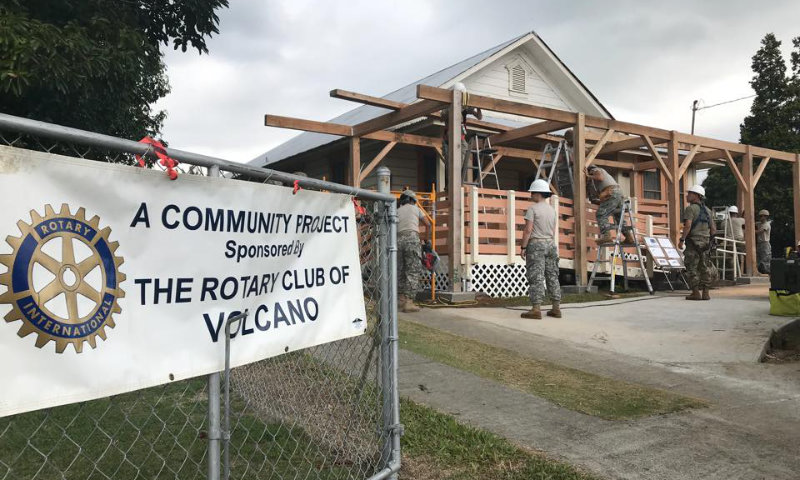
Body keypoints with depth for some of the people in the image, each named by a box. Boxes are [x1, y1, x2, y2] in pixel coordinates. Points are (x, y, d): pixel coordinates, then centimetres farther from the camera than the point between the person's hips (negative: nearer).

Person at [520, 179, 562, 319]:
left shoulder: (532, 209, -9)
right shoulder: (552, 210, 12)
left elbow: (528, 230, -14)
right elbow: (553, 231, 16)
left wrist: (523, 247, -10)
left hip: (536, 244, -7)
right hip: (550, 244, 7)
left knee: (536, 277, -7)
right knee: (552, 276, 10)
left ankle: (536, 309, -10)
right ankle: (556, 308, 13)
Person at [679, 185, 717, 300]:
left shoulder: (691, 209, -9)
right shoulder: (707, 210, 14)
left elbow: (688, 225, -21)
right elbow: (713, 229, 13)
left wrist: (681, 240, -16)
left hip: (693, 242, -7)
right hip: (706, 242, 7)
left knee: (692, 267, 0)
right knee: (705, 268, 8)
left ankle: (696, 292, -1)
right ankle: (706, 293, 9)